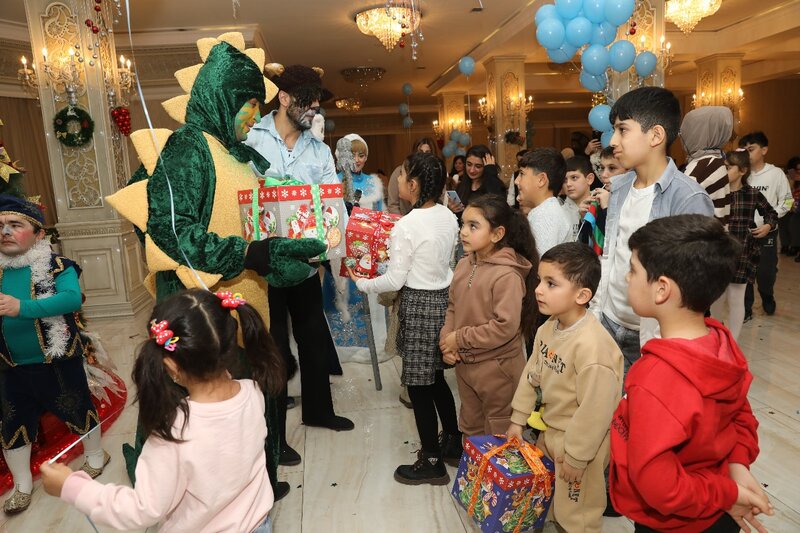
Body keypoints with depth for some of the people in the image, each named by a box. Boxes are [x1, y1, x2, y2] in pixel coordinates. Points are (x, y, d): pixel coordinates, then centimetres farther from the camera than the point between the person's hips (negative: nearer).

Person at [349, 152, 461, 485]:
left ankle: (432, 462, 20)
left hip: (418, 305, -8)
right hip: (445, 297, 8)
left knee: (418, 385, 6)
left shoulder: (406, 226, -20)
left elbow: (395, 281, -14)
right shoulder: (449, 217, 2)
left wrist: (361, 284, 1)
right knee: (436, 377, 22)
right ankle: (453, 443, 36)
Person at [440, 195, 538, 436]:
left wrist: (460, 338, -18)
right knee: (470, 428, 26)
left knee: (498, 435, 15)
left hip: (496, 369, -7)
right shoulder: (465, 264, -1)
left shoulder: (507, 275, -23)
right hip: (464, 362, 7)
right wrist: (446, 340, -7)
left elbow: (504, 328, -26)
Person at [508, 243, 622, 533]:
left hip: (579, 442, -8)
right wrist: (518, 419, 9)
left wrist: (575, 456, -18)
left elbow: (595, 410, -28)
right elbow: (531, 375, 5)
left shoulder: (592, 345, -34)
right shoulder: (548, 328, -6)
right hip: (550, 430, 8)